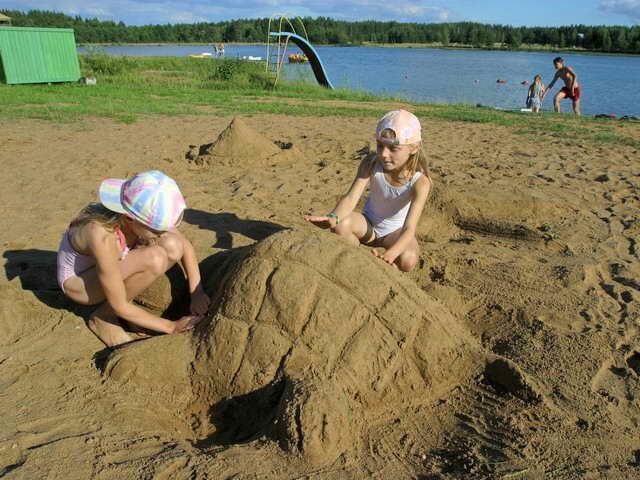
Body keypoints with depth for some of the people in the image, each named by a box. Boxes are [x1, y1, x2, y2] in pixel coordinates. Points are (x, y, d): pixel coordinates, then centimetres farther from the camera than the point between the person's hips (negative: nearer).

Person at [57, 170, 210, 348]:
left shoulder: (137, 214, -22)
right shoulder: (103, 237, -39)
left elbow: (184, 245, -5)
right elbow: (120, 307, -29)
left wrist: (197, 293, -13)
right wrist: (172, 327, -23)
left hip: (112, 267, 6)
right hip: (77, 280, -6)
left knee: (173, 248, -17)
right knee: (154, 259, -31)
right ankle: (103, 317, -9)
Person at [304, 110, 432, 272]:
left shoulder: (420, 181, -27)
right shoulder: (371, 163, -20)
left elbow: (409, 229, -35)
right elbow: (351, 197, -30)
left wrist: (389, 255, -54)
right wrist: (333, 217, -53)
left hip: (395, 231, -1)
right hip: (368, 224, 1)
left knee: (408, 260, -33)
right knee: (341, 225, -32)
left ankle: (378, 252, -1)